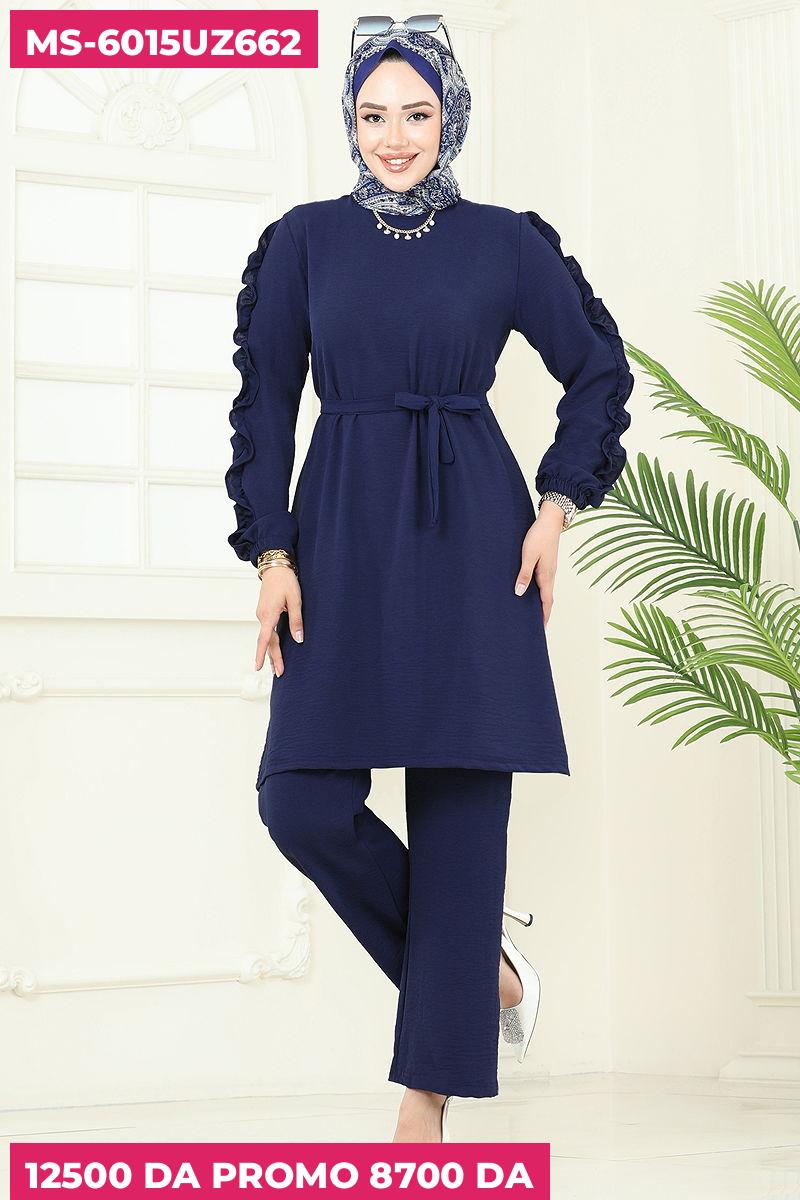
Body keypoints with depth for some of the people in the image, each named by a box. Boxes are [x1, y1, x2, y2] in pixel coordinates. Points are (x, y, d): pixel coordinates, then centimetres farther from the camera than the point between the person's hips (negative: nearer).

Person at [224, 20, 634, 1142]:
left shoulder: (505, 241, 4)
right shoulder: (305, 240, 6)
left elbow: (600, 370, 12)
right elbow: (264, 406, 6)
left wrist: (557, 506, 2)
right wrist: (274, 556, -3)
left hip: (469, 544, -1)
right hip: (344, 539, 1)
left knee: (461, 803, -3)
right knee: (306, 803, -11)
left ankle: (427, 1107, 6)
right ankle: (477, 962, 16)